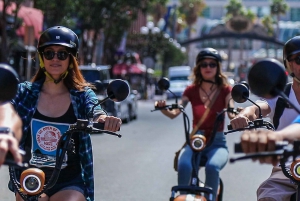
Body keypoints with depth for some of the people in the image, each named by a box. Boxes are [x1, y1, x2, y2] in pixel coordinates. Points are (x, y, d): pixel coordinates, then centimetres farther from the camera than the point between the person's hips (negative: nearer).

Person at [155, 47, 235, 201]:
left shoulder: (225, 90, 1)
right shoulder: (191, 90, 5)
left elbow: (232, 115, -14)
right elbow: (174, 113, -5)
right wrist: (163, 108, -27)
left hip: (217, 143, -1)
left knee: (212, 166, -35)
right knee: (184, 165, -32)